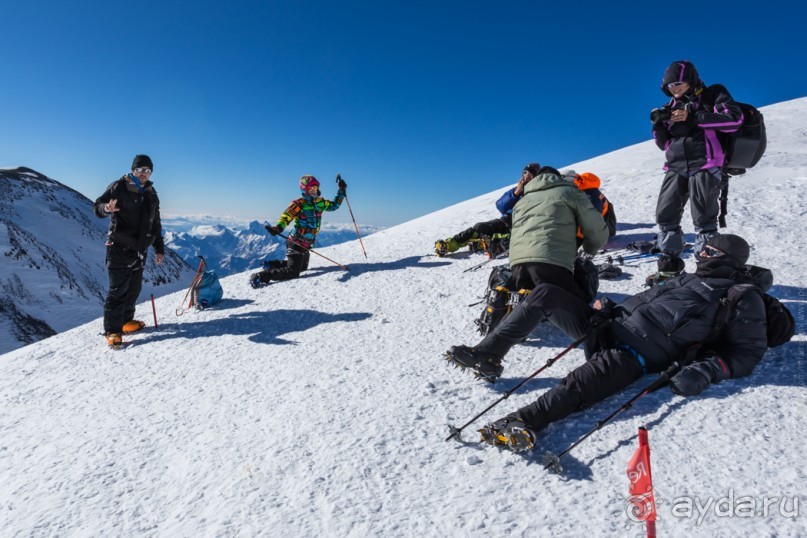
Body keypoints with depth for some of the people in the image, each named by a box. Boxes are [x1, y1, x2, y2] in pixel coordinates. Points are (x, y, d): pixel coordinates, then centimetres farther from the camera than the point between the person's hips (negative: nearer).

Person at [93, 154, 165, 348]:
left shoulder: (151, 195, 14)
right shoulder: (119, 187, -4)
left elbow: (155, 224, 20)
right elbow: (97, 206, -7)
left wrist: (159, 249, 17)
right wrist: (106, 208, -32)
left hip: (139, 250, 6)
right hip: (119, 247, -6)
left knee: (134, 288, 11)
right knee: (118, 289, -7)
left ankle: (125, 321, 26)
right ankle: (112, 331, -2)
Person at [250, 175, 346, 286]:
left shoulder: (320, 202, 7)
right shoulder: (299, 203, -14)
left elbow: (334, 205, 22)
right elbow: (286, 216, -27)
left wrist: (342, 190, 14)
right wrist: (278, 228, -46)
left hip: (306, 245, 9)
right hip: (296, 243, -8)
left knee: (302, 267, 26)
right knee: (293, 272, -14)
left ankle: (273, 265, 33)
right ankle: (262, 276, -10)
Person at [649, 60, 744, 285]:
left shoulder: (713, 95, 5)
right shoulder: (672, 106, 18)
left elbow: (735, 119, -11)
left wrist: (693, 117, -15)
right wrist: (659, 125, -3)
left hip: (704, 165, -5)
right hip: (676, 167, 5)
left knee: (703, 218, -7)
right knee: (665, 215, 1)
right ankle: (670, 265, 11)